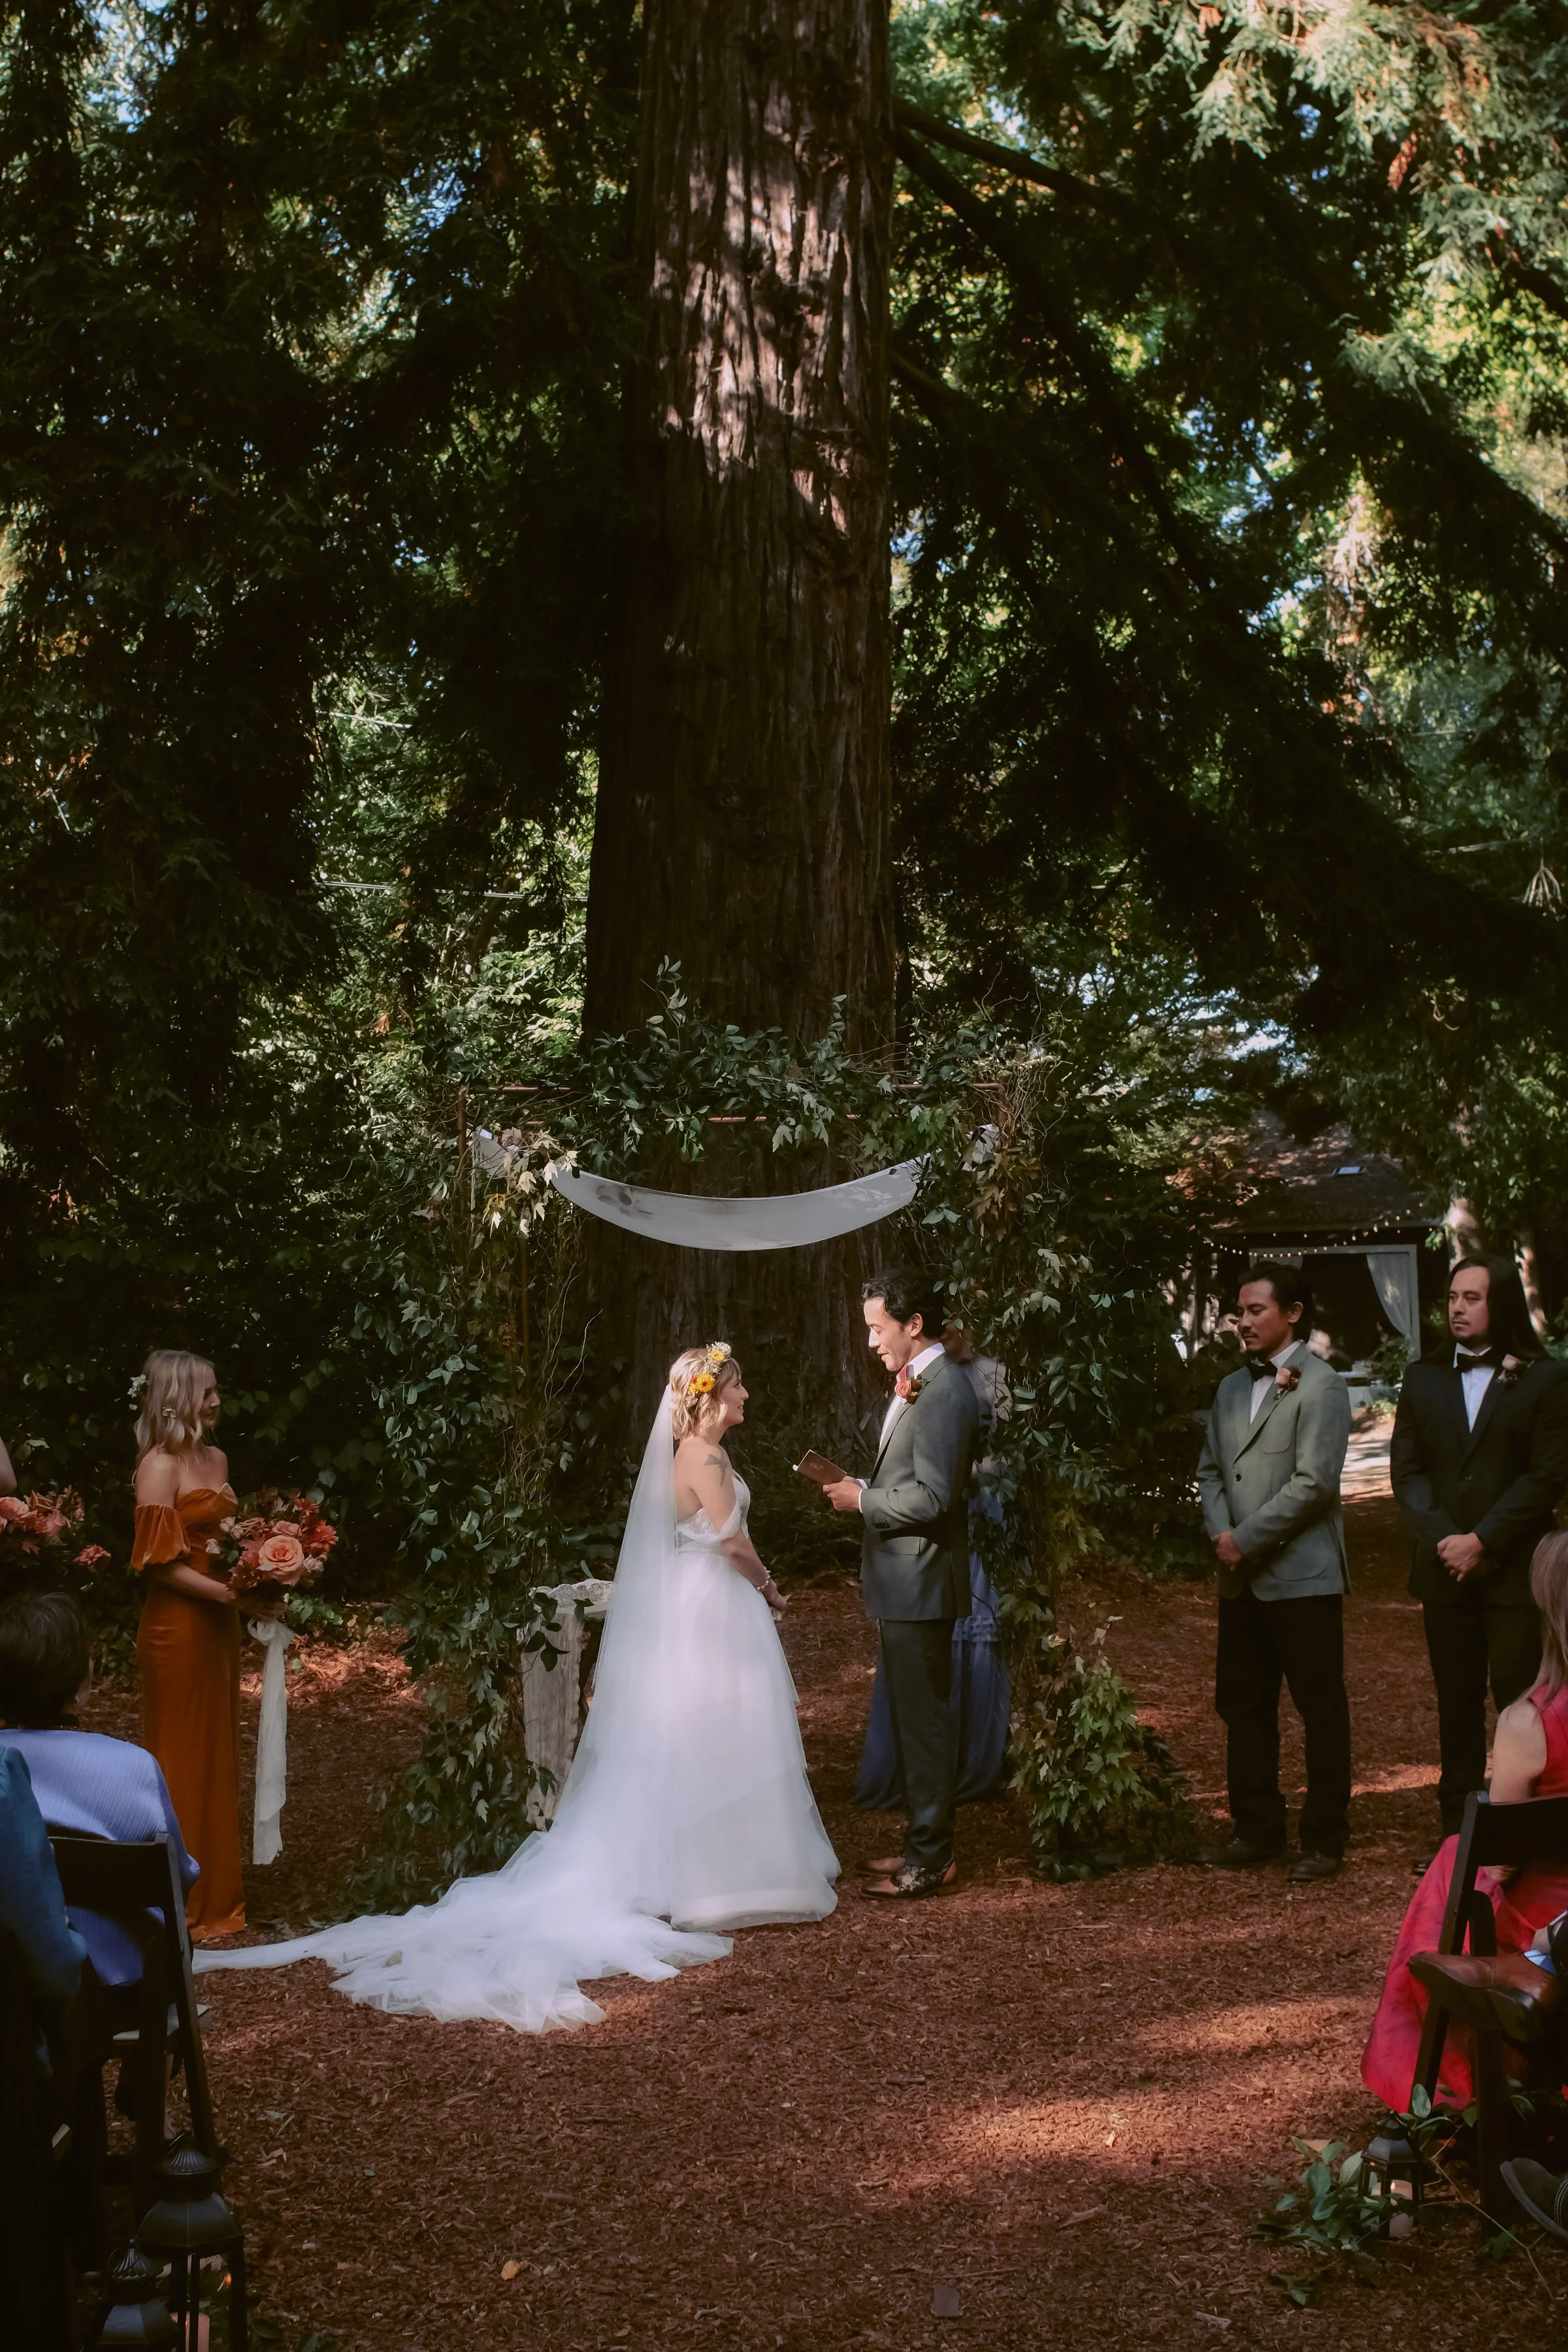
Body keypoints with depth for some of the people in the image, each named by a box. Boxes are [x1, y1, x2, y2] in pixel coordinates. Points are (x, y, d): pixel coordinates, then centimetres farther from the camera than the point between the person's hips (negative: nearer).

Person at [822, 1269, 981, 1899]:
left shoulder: (943, 1392, -19)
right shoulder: (917, 1385, 13)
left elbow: (932, 1497, -24)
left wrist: (863, 1500, -13)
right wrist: (861, 1488, 6)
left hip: (920, 1583, -10)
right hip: (902, 1584, 10)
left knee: (924, 1718, -2)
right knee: (913, 1717, 16)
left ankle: (930, 1859, 6)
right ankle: (923, 1845, 26)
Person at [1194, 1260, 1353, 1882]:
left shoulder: (1321, 1387, -8)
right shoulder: (1231, 1389, 16)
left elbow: (1313, 1482, -16)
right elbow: (1211, 1471, 17)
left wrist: (1247, 1539, -14)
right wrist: (1220, 1533, -2)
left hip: (1301, 1575, -7)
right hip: (1241, 1579, 7)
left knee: (1321, 1711, 1)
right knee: (1243, 1707, 12)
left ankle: (1324, 1840, 10)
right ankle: (1257, 1830, 23)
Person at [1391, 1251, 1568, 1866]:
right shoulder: (1424, 1379, 11)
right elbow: (1406, 1470, 8)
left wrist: (1483, 1540, -12)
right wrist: (1443, 1539, -7)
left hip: (1515, 1570, -4)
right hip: (1445, 1569, 4)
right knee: (1456, 1704, 10)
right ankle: (1456, 1831, 16)